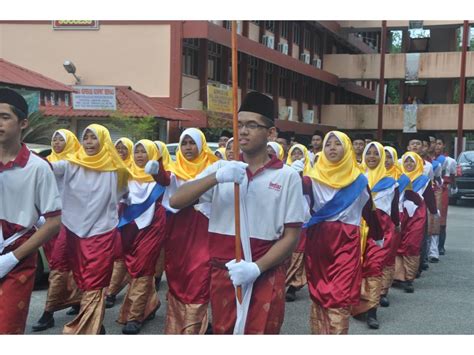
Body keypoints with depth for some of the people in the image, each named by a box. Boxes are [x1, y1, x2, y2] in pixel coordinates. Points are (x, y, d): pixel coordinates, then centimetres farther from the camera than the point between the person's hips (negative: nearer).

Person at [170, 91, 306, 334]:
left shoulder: (287, 176, -3)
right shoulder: (221, 168, 3)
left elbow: (291, 236, -3)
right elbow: (176, 201, -8)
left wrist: (256, 268, -17)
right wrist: (216, 177, -22)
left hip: (266, 277, -2)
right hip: (222, 274, 2)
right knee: (222, 332, 15)